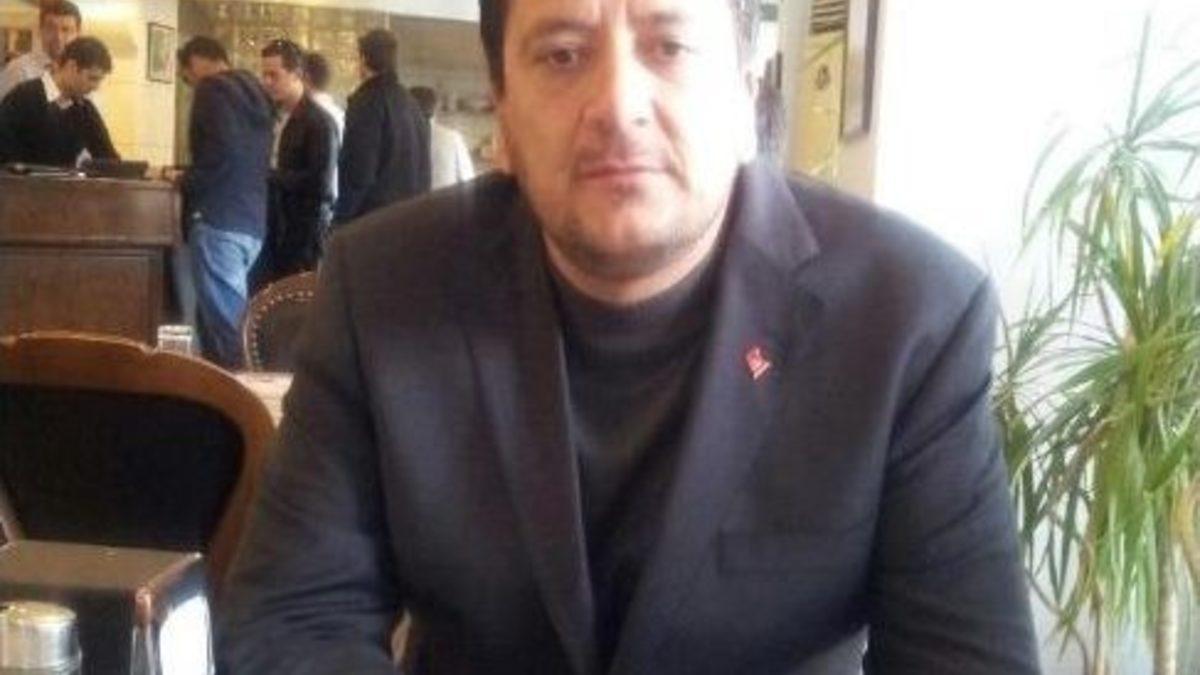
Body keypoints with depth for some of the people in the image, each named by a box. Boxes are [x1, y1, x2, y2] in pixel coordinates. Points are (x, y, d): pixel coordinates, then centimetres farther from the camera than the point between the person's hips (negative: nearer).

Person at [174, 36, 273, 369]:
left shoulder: (213, 89, -4)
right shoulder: (253, 92, 21)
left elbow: (221, 155, -18)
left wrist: (185, 182, -5)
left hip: (219, 220, -9)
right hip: (252, 222, 9)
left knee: (219, 321, -9)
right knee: (230, 319, 13)